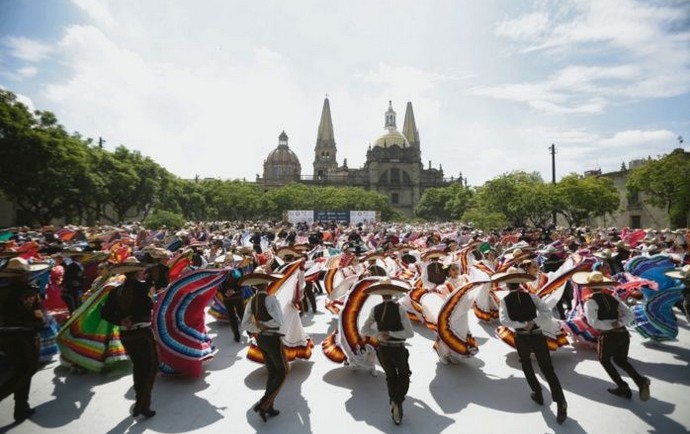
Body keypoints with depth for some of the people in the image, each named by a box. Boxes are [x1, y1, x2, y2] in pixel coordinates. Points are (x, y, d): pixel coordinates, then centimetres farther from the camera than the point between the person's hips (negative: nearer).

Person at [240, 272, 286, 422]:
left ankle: (269, 408, 25)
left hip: (261, 339, 8)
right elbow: (279, 321, -25)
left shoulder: (251, 302, 3)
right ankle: (263, 404, 2)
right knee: (283, 372, 9)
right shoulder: (270, 299, -19)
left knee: (272, 373, 20)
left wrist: (260, 328, -3)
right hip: (273, 339, -7)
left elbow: (245, 325, 4)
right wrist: (264, 324, -11)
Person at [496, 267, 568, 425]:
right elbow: (547, 312, -9)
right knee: (548, 369, 10)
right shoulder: (531, 296, -2)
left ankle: (538, 394, 35)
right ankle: (561, 405, 0)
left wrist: (522, 325, -16)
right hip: (537, 336, 1)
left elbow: (504, 320, -19)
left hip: (522, 338, -1)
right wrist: (533, 322, -14)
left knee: (526, 365, 27)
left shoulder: (505, 300, -7)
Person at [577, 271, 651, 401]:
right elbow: (630, 315, 3)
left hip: (608, 336, -6)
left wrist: (610, 326, -10)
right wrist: (618, 323, -9)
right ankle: (640, 381, 7)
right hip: (623, 333, 6)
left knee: (605, 360, 23)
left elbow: (593, 323, -20)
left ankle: (623, 388, 23)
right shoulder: (613, 298, 10)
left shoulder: (590, 302, -9)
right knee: (620, 360, 28)